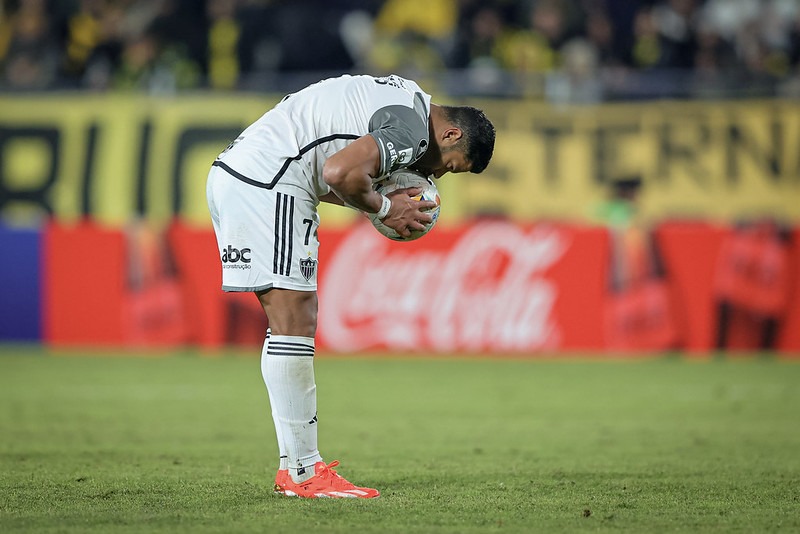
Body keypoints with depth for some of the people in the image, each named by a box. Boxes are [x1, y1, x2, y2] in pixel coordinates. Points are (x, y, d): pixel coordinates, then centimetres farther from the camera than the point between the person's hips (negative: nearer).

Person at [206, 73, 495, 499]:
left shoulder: (401, 98, 21)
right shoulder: (413, 130, -11)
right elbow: (341, 171, -26)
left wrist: (377, 199, 10)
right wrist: (383, 208, -8)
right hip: (266, 184, -11)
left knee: (292, 323, 12)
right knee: (294, 323, -8)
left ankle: (296, 464, 13)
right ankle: (303, 473, -7)